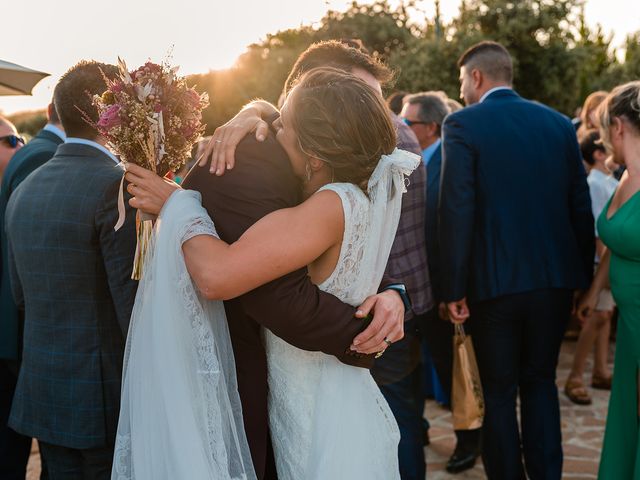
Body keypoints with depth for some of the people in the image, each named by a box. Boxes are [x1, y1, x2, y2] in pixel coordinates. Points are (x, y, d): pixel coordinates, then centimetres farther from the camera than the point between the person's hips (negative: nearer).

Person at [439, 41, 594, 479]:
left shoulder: (463, 125, -8)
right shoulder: (559, 124, 5)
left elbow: (457, 210, -15)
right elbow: (582, 206, 5)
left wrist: (454, 288, -10)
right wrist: (584, 275, 13)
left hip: (495, 282, -4)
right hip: (556, 279, 4)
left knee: (499, 392, 10)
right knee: (541, 382, 19)